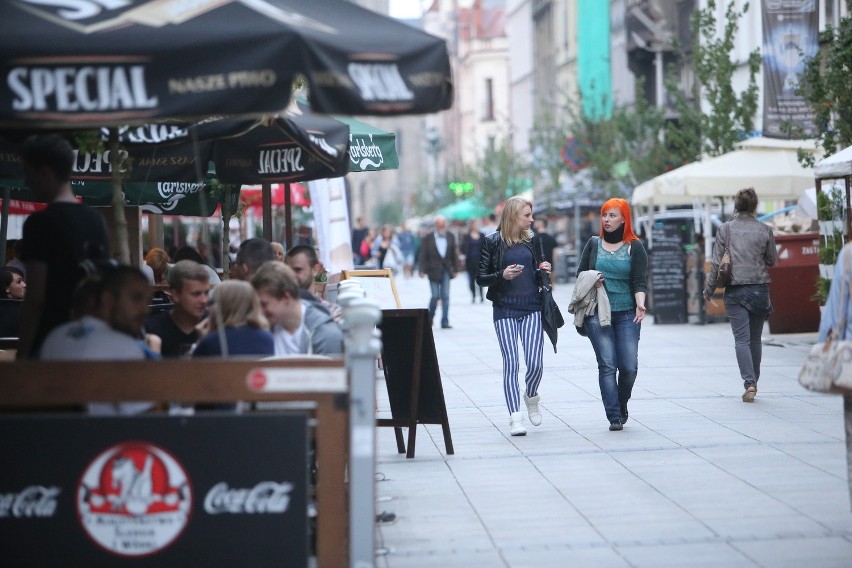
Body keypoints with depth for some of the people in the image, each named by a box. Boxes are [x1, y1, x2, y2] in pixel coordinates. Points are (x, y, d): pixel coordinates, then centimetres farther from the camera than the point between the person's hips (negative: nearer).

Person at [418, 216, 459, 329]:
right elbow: (423, 255, -3)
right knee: (435, 296, -5)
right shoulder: (428, 238, -3)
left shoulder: (450, 237, 6)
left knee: (445, 296, -2)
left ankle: (445, 322, 1)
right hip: (434, 270, -2)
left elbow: (454, 254, 10)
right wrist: (422, 270, -11)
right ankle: (430, 318, 19)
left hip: (446, 270, 2)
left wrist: (455, 269, 8)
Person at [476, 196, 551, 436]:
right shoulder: (493, 242, -1)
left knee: (535, 363, -4)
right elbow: (480, 277, -1)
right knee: (511, 364, -6)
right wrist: (502, 275, -18)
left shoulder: (531, 240, 11)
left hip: (532, 309, 3)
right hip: (505, 310, -3)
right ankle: (515, 417, -3)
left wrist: (543, 270, 1)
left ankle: (531, 396, 27)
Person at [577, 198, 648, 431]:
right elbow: (580, 273, 18)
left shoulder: (635, 247, 6)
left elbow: (640, 281, 0)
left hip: (627, 315, 0)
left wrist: (640, 304, -17)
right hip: (597, 314, 1)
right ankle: (614, 417, -7)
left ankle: (622, 406, 20)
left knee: (629, 366, -6)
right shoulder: (594, 244, 11)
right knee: (607, 365, -8)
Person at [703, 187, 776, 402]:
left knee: (742, 339, -3)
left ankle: (749, 383, -17)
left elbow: (716, 263, -3)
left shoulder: (725, 229, -3)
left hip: (734, 290, -1)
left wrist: (708, 289, 6)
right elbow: (771, 260, 7)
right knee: (755, 339, 12)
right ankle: (753, 382, 19)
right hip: (759, 288, 1)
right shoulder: (765, 230, -1)